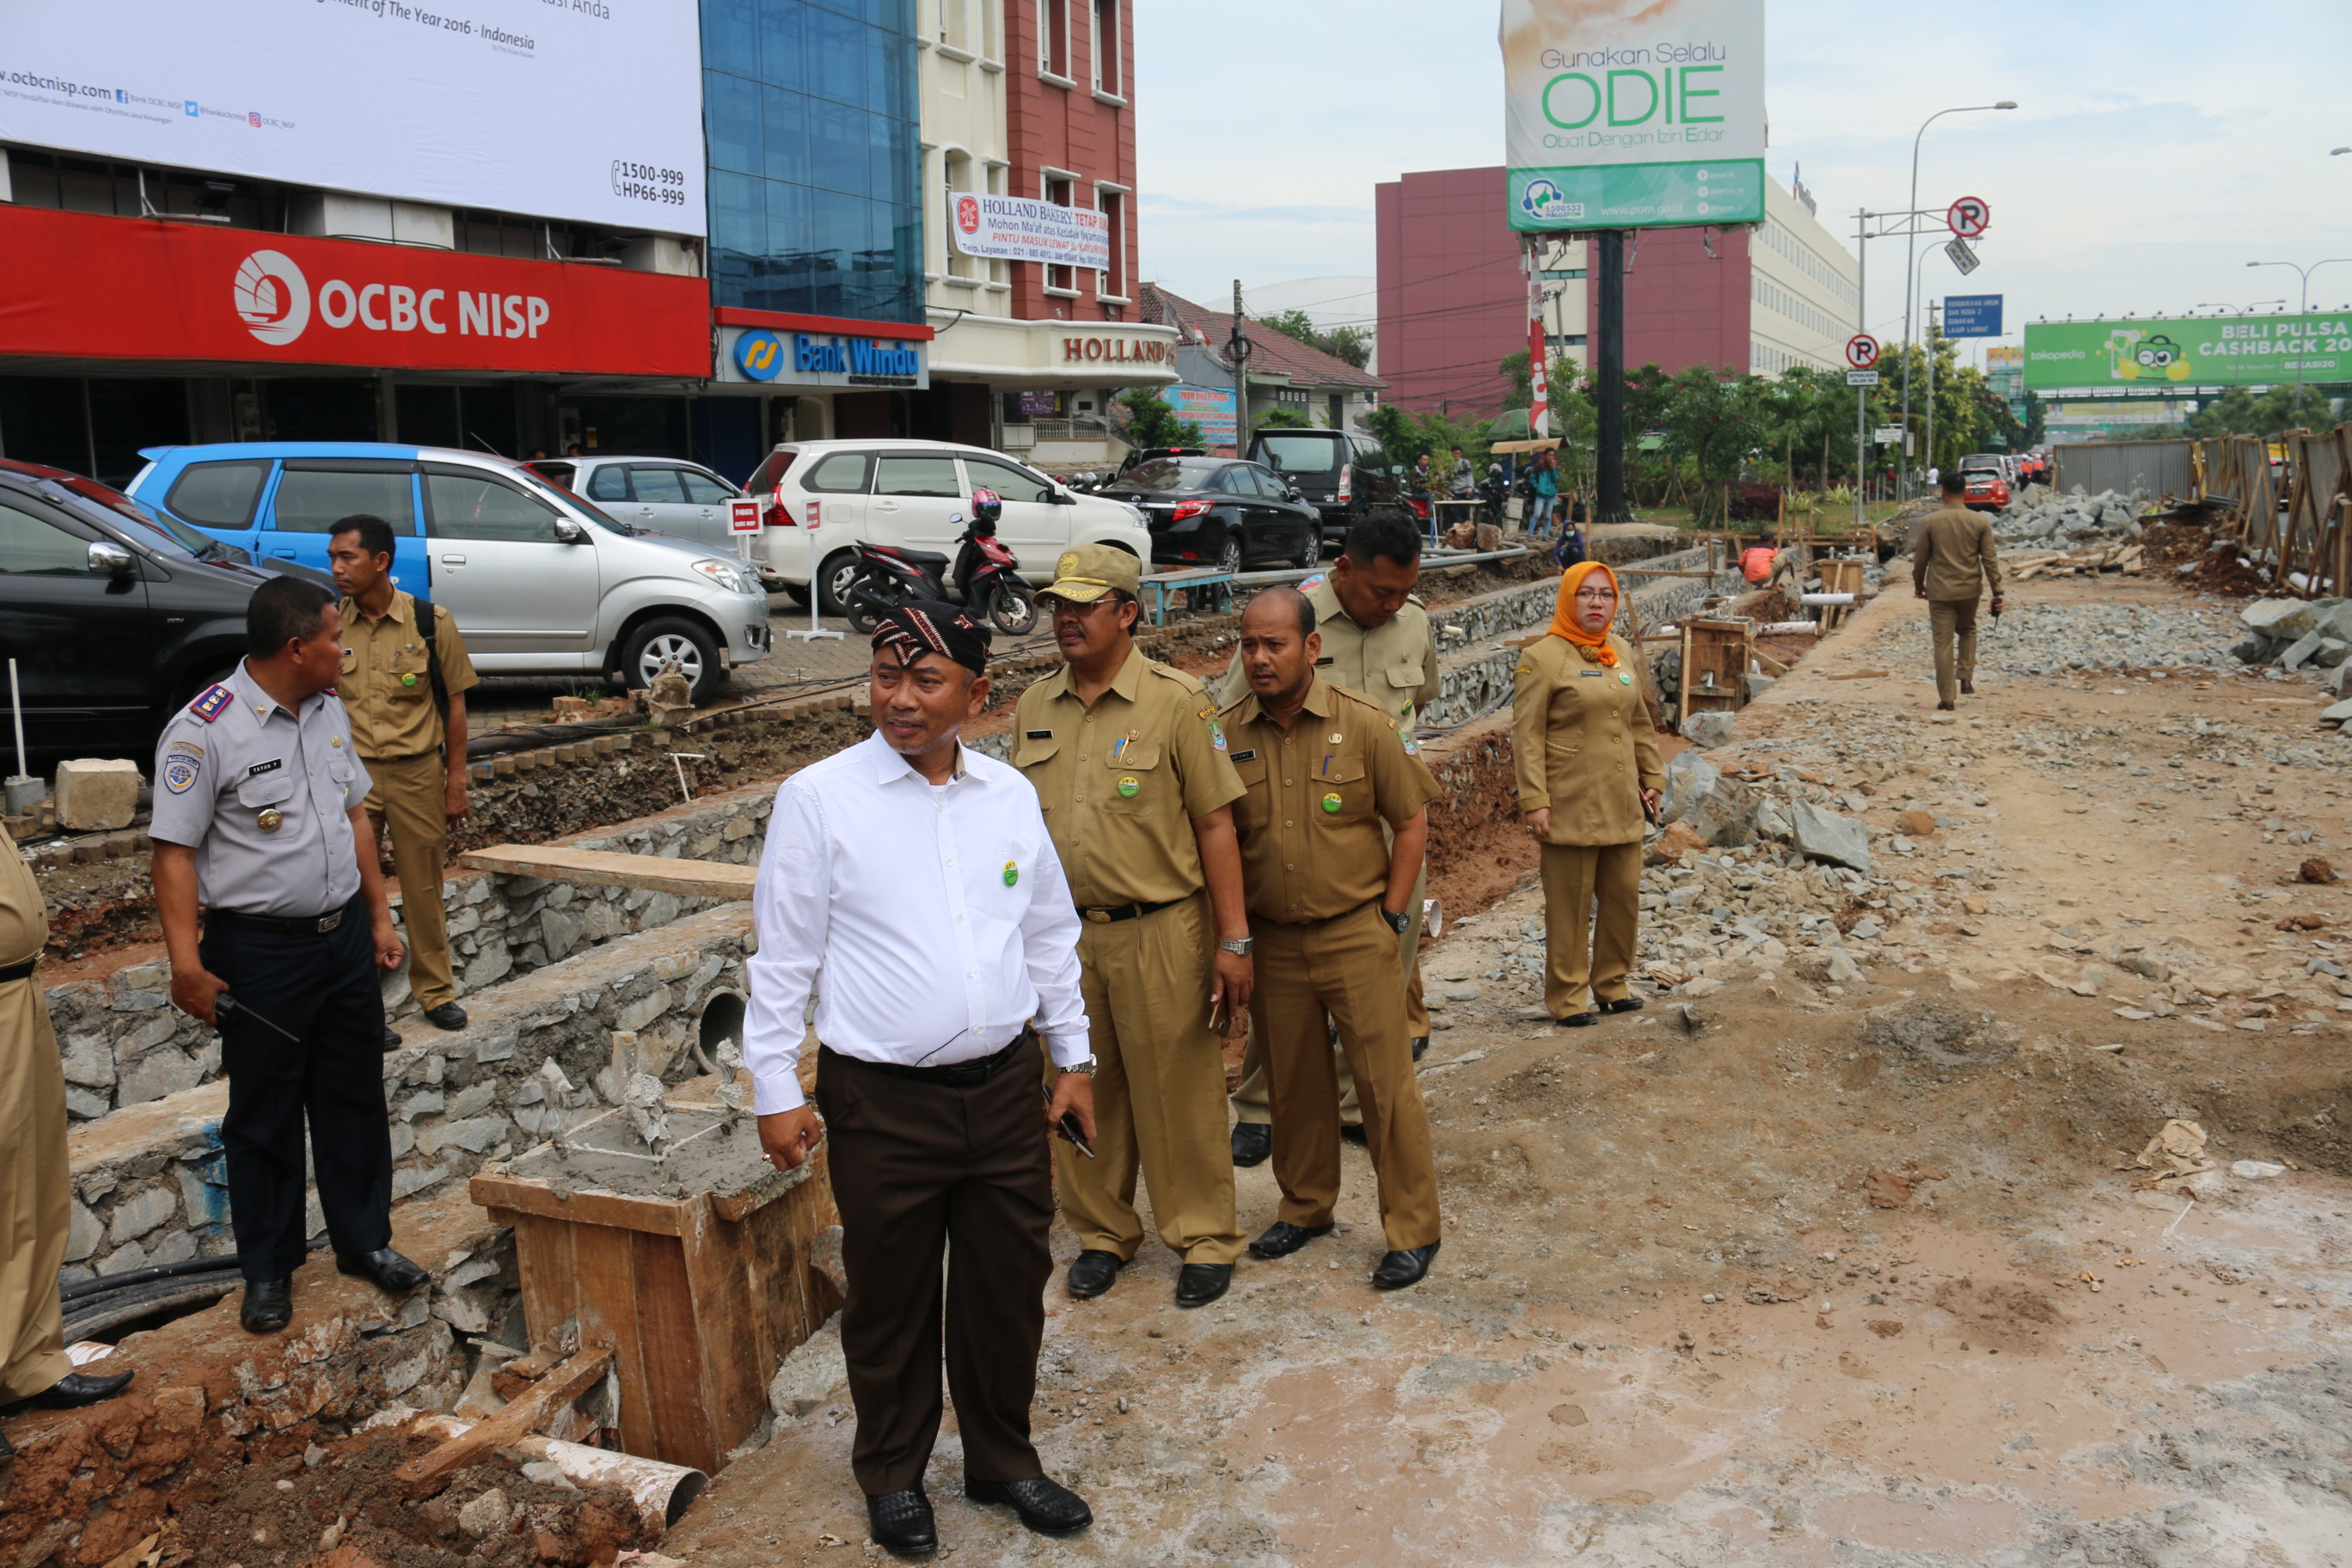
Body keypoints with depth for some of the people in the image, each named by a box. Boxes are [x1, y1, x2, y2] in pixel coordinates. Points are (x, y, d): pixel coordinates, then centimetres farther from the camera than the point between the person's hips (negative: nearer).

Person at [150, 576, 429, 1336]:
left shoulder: (329, 712, 6)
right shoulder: (204, 730, -17)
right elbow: (175, 852, -17)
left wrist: (379, 916, 14)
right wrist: (187, 966, -20)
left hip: (344, 935, 6)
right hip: (258, 951, -6)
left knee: (355, 1098, 15)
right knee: (263, 1116, 7)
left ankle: (365, 1239, 29)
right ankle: (268, 1270, 21)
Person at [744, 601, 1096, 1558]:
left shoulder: (1011, 795, 5)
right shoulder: (819, 798, -7)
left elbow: (1050, 935, 13)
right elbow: (783, 955, -4)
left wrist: (1072, 1057, 14)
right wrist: (774, 1089, -5)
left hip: (1007, 1086, 4)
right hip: (883, 1100, -3)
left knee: (1008, 1287, 15)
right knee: (891, 1300, 11)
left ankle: (1003, 1460, 37)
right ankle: (893, 1473, 34)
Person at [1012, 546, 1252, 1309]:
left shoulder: (1176, 700, -7)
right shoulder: (1035, 708, 7)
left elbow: (1215, 824, -7)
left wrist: (1233, 940, -10)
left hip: (1160, 932, -4)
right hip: (1063, 934, 5)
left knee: (1178, 1094, 6)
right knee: (1082, 1093, 13)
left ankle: (1203, 1238, 23)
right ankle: (1102, 1232, 31)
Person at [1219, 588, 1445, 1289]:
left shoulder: (1363, 723, -8)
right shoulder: (1228, 733, -1)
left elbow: (1411, 822, -1)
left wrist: (1391, 916, -4)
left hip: (1355, 935, -3)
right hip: (1271, 940, 3)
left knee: (1386, 1083, 0)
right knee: (1293, 1083, 14)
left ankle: (1413, 1230, 13)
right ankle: (1305, 1206, 33)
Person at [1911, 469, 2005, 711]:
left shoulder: (1930, 521, -8)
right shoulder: (1980, 522, -3)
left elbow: (1920, 558, -2)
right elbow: (1990, 560, -2)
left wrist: (1918, 585, 14)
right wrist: (1997, 592, 2)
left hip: (1940, 591, -2)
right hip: (1970, 590, 2)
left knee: (1943, 644, 2)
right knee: (1968, 631, 28)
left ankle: (1947, 698, 2)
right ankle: (1966, 679, 17)